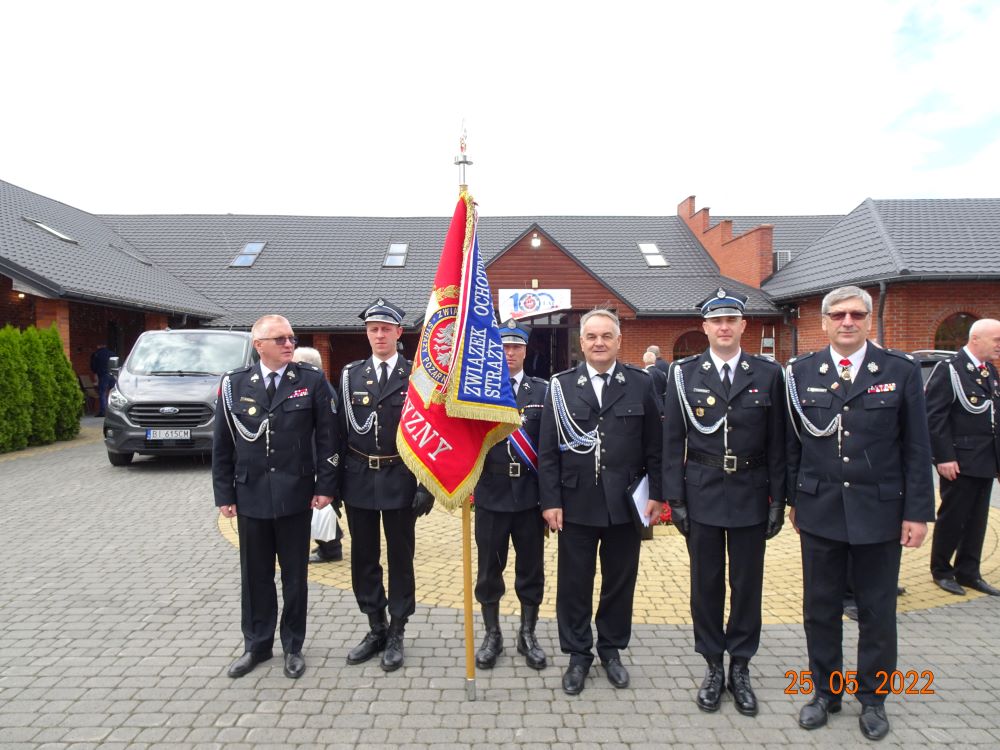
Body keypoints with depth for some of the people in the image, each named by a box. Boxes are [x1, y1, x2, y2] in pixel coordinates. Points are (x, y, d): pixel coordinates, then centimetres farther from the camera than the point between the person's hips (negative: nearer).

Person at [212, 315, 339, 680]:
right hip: (250, 496, 2)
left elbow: (326, 437, -3)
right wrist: (224, 494, 3)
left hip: (295, 495, -1)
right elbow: (222, 444, 5)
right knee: (256, 576, 14)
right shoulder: (234, 384, 2)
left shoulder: (311, 380, -3)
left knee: (295, 576, 11)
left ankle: (293, 646, 28)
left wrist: (325, 486, -6)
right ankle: (256, 645, 32)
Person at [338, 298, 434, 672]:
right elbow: (343, 430, 4)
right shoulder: (351, 374, 4)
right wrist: (334, 482, 1)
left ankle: (396, 634, 24)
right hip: (358, 479, 3)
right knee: (363, 557, 13)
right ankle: (375, 629, 31)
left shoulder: (415, 376, -4)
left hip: (400, 479, -3)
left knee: (400, 557, 8)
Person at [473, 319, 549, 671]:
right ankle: (492, 635, 30)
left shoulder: (543, 390, 1)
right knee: (489, 567, 12)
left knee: (531, 567, 12)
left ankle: (527, 635, 29)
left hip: (530, 491, 1)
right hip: (491, 491, 0)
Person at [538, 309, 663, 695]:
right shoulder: (561, 385, -1)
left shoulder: (640, 384, 1)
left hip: (625, 503, 1)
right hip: (576, 503, 0)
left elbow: (654, 446, 4)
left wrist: (656, 494, 1)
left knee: (620, 581, 14)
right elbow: (548, 450, -2)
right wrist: (550, 501, -6)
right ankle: (578, 655, 27)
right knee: (574, 583, 9)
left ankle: (612, 650, 33)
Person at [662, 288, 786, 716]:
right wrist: (675, 498, -4)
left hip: (751, 495, 1)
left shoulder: (768, 374, 1)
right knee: (706, 583, 9)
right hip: (702, 493, 0)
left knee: (747, 583, 10)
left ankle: (740, 668, 27)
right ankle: (713, 666, 26)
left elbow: (777, 443, 2)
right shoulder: (684, 374, -1)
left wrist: (778, 499, 0)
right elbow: (673, 442, -1)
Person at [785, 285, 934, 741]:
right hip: (819, 510, 1)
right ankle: (826, 691, 30)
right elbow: (792, 443, 5)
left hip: (879, 511, -1)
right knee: (820, 609, 11)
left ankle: (872, 698, 31)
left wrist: (918, 512, -4)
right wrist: (793, 499, 6)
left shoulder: (901, 371, -2)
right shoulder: (800, 372, 0)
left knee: (878, 611, 12)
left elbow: (916, 447, -1)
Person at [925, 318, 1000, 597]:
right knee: (952, 517, 4)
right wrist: (944, 457, -19)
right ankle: (940, 571, 19)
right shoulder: (949, 369, -12)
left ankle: (968, 572, 25)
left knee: (977, 520, 13)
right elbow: (934, 416, -16)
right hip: (959, 461, -7)